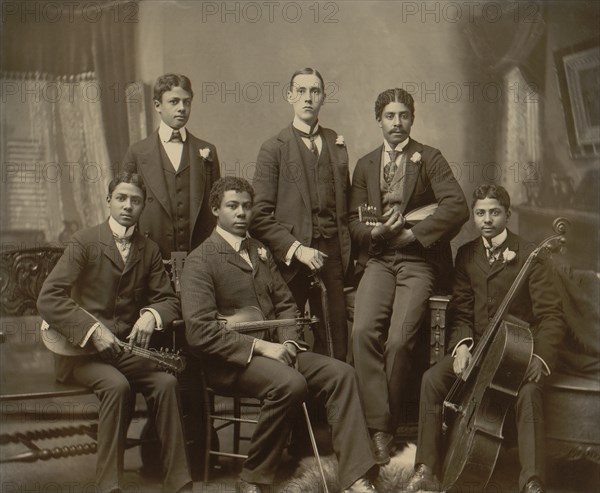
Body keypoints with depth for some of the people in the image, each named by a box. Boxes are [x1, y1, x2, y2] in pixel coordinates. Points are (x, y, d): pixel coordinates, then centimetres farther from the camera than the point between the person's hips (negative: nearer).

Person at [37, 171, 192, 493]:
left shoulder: (149, 250, 12)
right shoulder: (85, 242, -3)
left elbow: (168, 300, 11)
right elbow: (48, 299, -12)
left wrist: (151, 316, -14)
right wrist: (93, 330, -23)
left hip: (126, 349, 4)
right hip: (82, 350, -3)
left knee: (166, 383, -24)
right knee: (117, 385, -33)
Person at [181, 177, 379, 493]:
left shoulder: (260, 252, 19)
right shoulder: (200, 261, -5)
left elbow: (285, 303, 18)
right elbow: (199, 330, -16)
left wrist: (289, 342, -3)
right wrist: (261, 346, -19)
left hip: (274, 350, 7)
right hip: (229, 361, -7)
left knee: (341, 373, -14)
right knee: (290, 383, -33)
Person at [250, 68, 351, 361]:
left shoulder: (336, 143, 15)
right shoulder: (273, 149, 2)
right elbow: (260, 215, -4)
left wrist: (346, 249, 8)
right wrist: (296, 249, -13)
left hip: (333, 255, 3)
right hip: (291, 257, -3)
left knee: (335, 344, 0)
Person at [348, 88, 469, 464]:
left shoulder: (430, 158, 5)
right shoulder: (365, 165, 17)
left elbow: (457, 207, -10)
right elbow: (354, 221, 14)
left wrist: (411, 233, -13)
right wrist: (375, 232, -8)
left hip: (418, 260, -3)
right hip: (378, 259, 3)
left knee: (399, 339, -22)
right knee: (363, 331, -22)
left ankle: (388, 423, -2)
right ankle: (378, 425, -14)